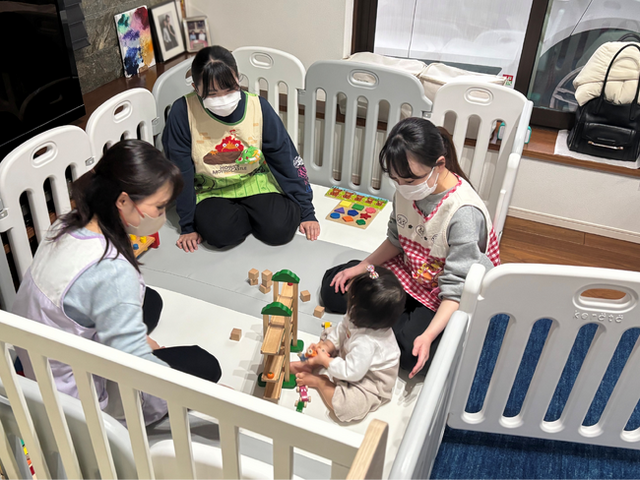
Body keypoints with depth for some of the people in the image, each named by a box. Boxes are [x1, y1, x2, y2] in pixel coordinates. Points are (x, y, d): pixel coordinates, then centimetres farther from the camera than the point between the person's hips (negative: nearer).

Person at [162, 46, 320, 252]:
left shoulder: (258, 107, -14)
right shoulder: (183, 112, -20)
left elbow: (287, 160, -6)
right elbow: (181, 172, -11)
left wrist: (306, 212, -3)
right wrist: (188, 226, -7)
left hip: (254, 182, 1)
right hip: (209, 192, 0)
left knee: (280, 229, -23)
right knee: (219, 232, -30)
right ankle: (255, 215, 4)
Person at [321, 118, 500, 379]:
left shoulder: (464, 213, -32)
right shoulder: (408, 189, -11)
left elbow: (457, 289, -29)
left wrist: (428, 335, -38)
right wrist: (363, 266, 2)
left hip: (444, 297, -7)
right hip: (409, 272, 7)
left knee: (412, 354, -30)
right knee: (333, 287, 3)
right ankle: (406, 315, 0)